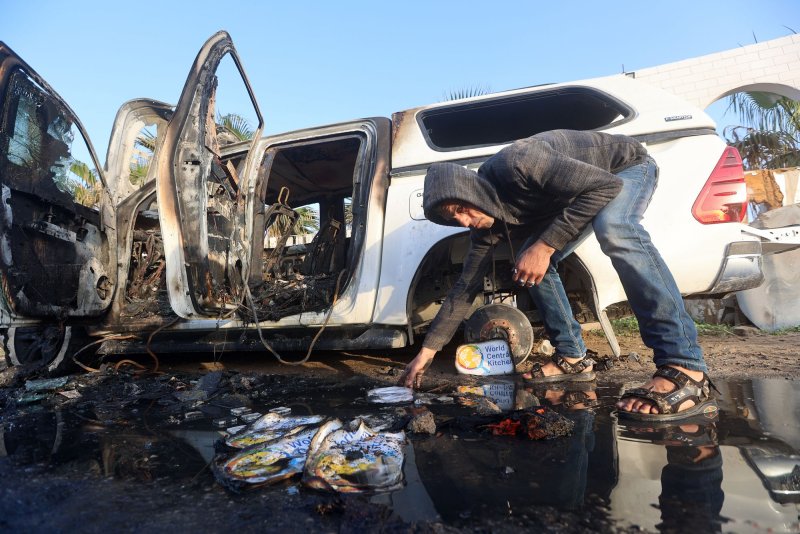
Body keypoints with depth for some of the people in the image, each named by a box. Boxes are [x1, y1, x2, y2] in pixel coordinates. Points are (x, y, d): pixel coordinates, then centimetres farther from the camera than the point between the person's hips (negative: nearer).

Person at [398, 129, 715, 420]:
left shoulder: (517, 163, -37)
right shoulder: (486, 220, -12)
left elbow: (607, 185, -35)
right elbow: (467, 285, -6)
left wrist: (544, 246, -38)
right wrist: (427, 351, -6)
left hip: (626, 167, -7)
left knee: (613, 230, -38)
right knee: (530, 263, -4)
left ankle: (684, 367, -37)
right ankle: (572, 357, 4)